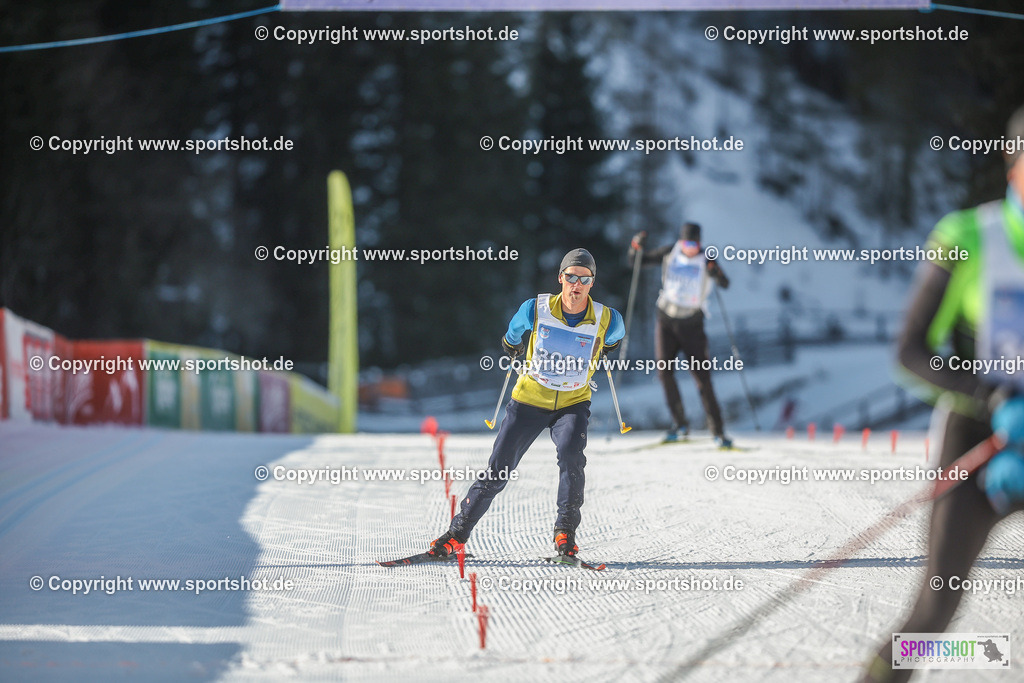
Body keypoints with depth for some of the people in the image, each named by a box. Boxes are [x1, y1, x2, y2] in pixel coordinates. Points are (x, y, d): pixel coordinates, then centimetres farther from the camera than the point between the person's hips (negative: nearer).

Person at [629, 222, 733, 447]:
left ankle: (718, 431, -3)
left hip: (692, 324, -3)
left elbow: (725, 284, -21)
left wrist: (714, 272, -40)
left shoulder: (705, 260, -8)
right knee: (664, 370, -7)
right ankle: (680, 423, 6)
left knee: (702, 376, -7)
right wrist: (636, 246, -15)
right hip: (666, 321, 3)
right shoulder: (669, 253, -1)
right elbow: (637, 260, 5)